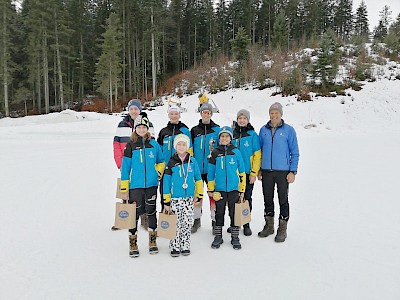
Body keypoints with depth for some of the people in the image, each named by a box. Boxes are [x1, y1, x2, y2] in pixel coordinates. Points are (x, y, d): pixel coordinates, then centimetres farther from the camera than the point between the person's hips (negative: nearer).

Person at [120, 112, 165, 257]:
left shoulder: (154, 144, 4)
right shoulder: (130, 145, 0)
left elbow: (161, 161, 18)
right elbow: (125, 166, 1)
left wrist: (159, 170, 0)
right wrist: (124, 187, -2)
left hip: (151, 184, 2)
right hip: (135, 185, -1)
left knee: (151, 211, 9)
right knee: (135, 212, 2)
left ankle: (152, 241, 23)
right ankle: (133, 243, 16)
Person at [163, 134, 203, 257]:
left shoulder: (192, 161, 3)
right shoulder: (171, 163, -2)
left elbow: (198, 179, 10)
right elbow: (166, 182, -1)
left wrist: (198, 195, 7)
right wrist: (166, 201, -3)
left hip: (189, 198, 2)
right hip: (175, 198, -1)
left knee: (187, 223, 6)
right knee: (176, 224, 2)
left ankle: (185, 246, 20)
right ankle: (174, 247, 16)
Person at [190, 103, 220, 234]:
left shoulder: (217, 129, 3)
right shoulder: (194, 130, 8)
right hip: (197, 168, 2)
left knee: (213, 194, 3)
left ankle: (215, 220, 15)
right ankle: (196, 220, 23)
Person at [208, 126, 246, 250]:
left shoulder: (236, 152, 1)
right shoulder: (215, 153, 3)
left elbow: (241, 171, 4)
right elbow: (211, 172, 7)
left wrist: (242, 189, 3)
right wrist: (210, 189, 5)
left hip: (233, 188, 0)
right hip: (219, 188, 1)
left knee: (234, 213, 7)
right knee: (219, 213, 10)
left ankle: (235, 237, 19)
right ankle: (218, 236, 22)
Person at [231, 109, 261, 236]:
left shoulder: (252, 135, -3)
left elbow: (257, 155, -4)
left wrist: (254, 173, -9)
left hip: (247, 173, -2)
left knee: (247, 199, 7)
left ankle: (246, 224, 19)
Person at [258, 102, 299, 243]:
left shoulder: (289, 130, -2)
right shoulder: (263, 130, 7)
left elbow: (295, 153, 0)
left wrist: (293, 171, -7)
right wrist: (259, 169, 9)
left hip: (283, 172, -3)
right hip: (266, 171, 3)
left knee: (283, 200, 5)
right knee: (267, 199, 12)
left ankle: (282, 229, 18)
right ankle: (269, 226, 28)